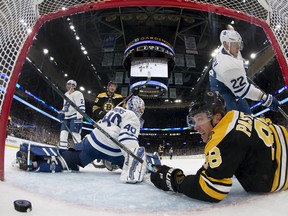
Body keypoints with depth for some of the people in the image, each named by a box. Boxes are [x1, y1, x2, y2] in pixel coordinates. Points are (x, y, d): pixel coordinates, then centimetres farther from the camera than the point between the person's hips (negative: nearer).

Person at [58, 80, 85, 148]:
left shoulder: (77, 94, -8)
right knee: (63, 134, 3)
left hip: (75, 117, -9)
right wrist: (61, 112, 11)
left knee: (75, 136, -16)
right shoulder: (66, 94, 20)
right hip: (66, 118, 9)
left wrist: (78, 119, -25)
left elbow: (81, 107, -17)